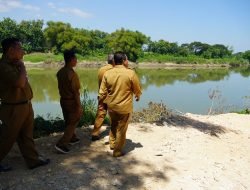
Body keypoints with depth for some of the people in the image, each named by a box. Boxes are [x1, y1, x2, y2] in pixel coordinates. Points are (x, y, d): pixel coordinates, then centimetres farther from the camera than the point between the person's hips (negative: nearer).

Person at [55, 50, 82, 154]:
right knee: (73, 123, 3)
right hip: (72, 101, -8)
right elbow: (76, 92, -22)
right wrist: (79, 106, -16)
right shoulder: (72, 74, -23)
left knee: (68, 121, 22)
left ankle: (72, 138, 38)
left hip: (63, 100, 8)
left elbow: (60, 87, 9)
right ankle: (61, 144, 0)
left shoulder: (60, 72, 1)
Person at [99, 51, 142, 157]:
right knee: (121, 129, 10)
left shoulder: (107, 73, -6)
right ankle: (117, 151, 22)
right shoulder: (130, 73, -15)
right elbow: (137, 89, -3)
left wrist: (102, 101, 16)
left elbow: (102, 92, -2)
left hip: (111, 106, 4)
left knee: (113, 126, 26)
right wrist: (138, 96, 18)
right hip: (124, 107, -3)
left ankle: (112, 143, 41)